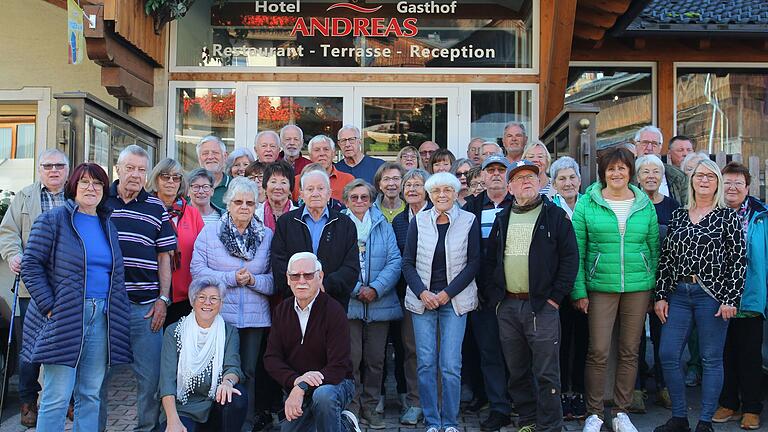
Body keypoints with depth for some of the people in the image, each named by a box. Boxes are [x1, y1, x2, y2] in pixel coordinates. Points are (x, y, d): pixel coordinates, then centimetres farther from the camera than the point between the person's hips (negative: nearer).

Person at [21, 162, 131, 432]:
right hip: (64, 318, -5)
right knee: (57, 397, -3)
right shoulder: (53, 220, 0)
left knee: (91, 395, 10)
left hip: (102, 319, 5)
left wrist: (116, 312, 9)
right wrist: (50, 307, -13)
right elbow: (31, 265, -6)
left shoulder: (108, 226, 16)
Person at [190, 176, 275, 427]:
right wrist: (232, 278, -14)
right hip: (218, 316, -1)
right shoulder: (209, 233, 3)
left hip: (254, 318, 2)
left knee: (248, 372, 10)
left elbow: (275, 279, 2)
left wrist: (253, 280, -16)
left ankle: (246, 421, 23)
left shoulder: (267, 236, 6)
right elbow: (198, 270, -6)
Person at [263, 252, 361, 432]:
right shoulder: (282, 310, 1)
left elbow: (339, 366, -21)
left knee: (323, 395, -36)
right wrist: (295, 380, -23)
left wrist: (302, 388, -32)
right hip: (296, 388, 6)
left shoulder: (334, 311, -15)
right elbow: (271, 358, -4)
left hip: (336, 383, -6)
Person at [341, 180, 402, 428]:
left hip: (379, 303, 3)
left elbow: (395, 261, 2)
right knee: (351, 358, -3)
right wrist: (356, 290, -14)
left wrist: (375, 289, -11)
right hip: (347, 303, -2)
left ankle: (370, 407, 21)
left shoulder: (383, 226, 9)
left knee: (375, 359, 8)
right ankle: (351, 408, 11)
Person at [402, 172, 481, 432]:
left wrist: (448, 293, -8)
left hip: (455, 301, -1)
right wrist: (422, 292, -8)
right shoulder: (419, 221, 4)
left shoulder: (469, 221, 1)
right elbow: (408, 262, 5)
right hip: (422, 300, 2)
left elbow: (474, 263, -1)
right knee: (425, 363, 2)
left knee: (451, 365, -3)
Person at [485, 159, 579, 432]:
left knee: (546, 373, -1)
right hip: (507, 306, 4)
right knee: (517, 371, 12)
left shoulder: (555, 215, 1)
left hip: (542, 306, -4)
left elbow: (570, 258, -4)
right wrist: (493, 297, 6)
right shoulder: (502, 219, 13)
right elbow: (490, 260, 16)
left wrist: (555, 297, -9)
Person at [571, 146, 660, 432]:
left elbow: (654, 248, 11)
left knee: (629, 352, 9)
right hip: (600, 287, -2)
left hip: (638, 287, 2)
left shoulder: (645, 205, 7)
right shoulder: (587, 204, -1)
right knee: (598, 352, -2)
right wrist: (579, 290, -6)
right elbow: (577, 252, -2)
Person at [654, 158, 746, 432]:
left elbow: (739, 260, -4)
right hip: (678, 294, 4)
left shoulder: (728, 217, 1)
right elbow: (665, 257, 9)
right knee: (668, 355, 1)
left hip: (712, 296, -4)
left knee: (711, 359, 4)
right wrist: (660, 295, 4)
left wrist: (730, 299, -10)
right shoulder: (677, 216, 11)